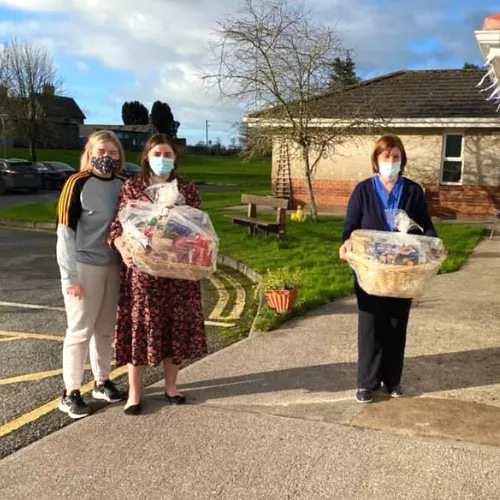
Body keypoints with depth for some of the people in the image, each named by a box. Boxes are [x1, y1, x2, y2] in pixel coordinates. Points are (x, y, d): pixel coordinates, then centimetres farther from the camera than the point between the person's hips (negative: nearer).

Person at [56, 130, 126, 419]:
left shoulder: (122, 186, 4)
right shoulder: (78, 184, -10)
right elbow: (65, 232, -12)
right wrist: (70, 276, -15)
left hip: (113, 266, 5)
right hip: (84, 266, -5)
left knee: (106, 328, 15)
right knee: (80, 330, 2)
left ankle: (102, 382, 30)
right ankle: (71, 393, 14)